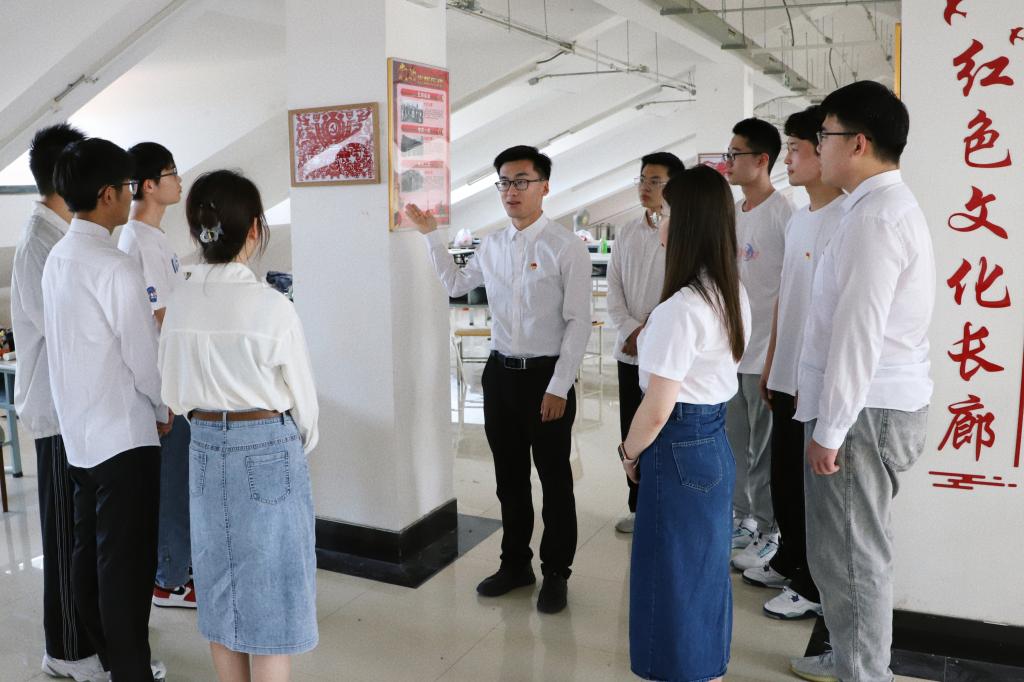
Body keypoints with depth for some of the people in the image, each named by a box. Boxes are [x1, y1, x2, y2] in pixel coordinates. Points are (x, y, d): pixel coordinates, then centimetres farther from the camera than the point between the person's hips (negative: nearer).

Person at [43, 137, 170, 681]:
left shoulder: (57, 259, 7)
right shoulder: (114, 268, -20)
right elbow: (143, 354, -16)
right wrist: (163, 409, -1)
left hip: (78, 432, 9)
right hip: (124, 436, -9)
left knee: (89, 552, 16)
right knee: (127, 563, 0)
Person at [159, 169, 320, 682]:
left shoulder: (180, 300, -3)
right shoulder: (271, 307, -17)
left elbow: (173, 392, 6)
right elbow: (303, 399, -8)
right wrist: (302, 447, 10)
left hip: (205, 448, 5)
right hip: (269, 449, -5)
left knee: (220, 590, 18)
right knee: (271, 597, 8)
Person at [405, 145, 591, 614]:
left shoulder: (566, 248, -11)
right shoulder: (492, 246, 6)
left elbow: (578, 323, -12)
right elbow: (455, 284, 25)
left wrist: (558, 387, -16)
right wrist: (432, 236, 17)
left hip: (547, 377, -5)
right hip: (500, 373, 6)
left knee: (554, 482, 8)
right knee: (509, 478, 16)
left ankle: (556, 573, 25)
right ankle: (515, 563, 34)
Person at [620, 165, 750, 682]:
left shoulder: (680, 308, -23)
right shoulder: (733, 295, 5)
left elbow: (657, 410, -20)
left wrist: (628, 453, -4)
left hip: (680, 451, -9)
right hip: (716, 443, 9)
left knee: (672, 575, 7)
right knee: (706, 568, 21)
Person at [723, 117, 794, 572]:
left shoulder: (784, 214, -13)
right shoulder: (731, 214, 11)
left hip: (765, 354, -7)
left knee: (764, 449, 4)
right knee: (733, 443, 16)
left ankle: (768, 533, 19)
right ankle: (741, 518, 31)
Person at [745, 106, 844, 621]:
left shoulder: (841, 220, -16)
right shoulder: (798, 219, 12)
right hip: (788, 377, 9)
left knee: (810, 485, 4)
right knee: (783, 479, 19)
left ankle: (813, 587, 20)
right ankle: (788, 563, 37)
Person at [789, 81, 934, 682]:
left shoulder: (875, 216, -18)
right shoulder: (890, 205, 14)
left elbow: (859, 334, -22)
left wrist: (830, 429, -19)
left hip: (865, 412, -10)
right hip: (876, 405, 10)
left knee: (850, 555, 2)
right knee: (858, 549, 20)